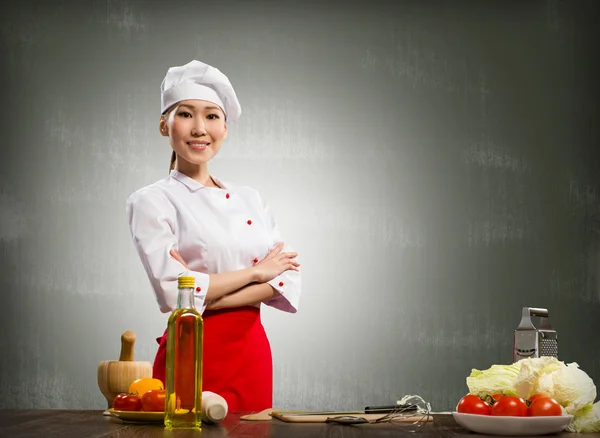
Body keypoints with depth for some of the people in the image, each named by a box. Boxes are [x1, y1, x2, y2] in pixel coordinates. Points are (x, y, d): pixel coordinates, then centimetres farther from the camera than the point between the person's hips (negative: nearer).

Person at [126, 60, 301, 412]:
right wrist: (255, 272, -8)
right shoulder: (151, 202, -4)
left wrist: (208, 297, -14)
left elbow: (288, 281, 0)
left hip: (253, 354, 5)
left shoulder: (251, 199, 10)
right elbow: (173, 293, -17)